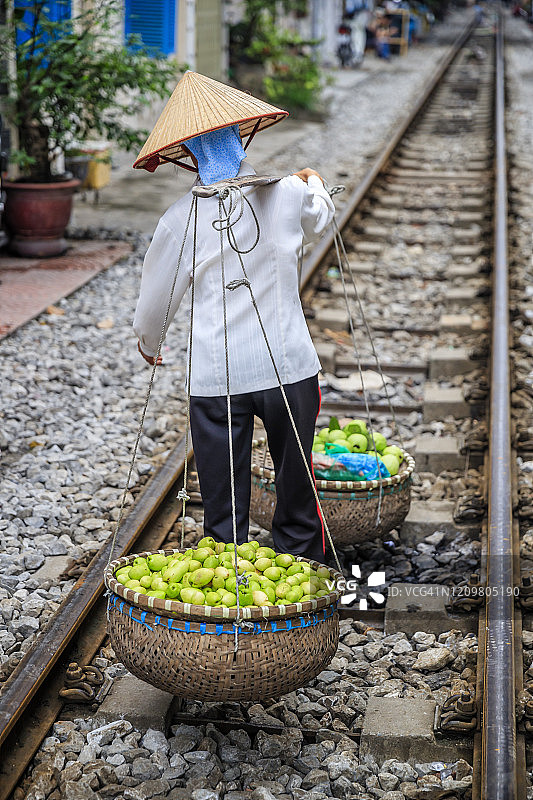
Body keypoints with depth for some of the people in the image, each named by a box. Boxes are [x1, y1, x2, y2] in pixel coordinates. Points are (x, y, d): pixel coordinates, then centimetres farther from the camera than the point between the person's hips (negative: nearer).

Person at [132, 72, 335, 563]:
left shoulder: (181, 221, -7)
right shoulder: (287, 194, -3)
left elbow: (155, 301, 5)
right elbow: (320, 219, 22)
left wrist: (148, 344, 27)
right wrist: (314, 182, 45)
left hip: (216, 379, -1)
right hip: (290, 369, 2)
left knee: (223, 514, 7)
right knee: (296, 493, 15)